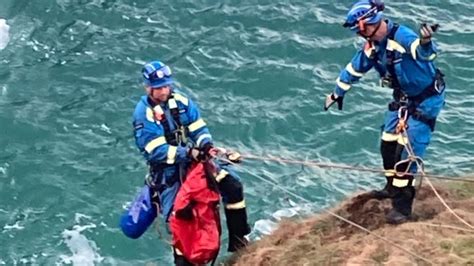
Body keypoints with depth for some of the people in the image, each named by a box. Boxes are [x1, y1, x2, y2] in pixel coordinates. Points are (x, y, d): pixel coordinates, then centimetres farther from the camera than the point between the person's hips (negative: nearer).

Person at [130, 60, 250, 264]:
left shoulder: (180, 101, -2)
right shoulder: (143, 114, -17)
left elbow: (199, 129, 2)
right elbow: (156, 151, -22)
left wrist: (206, 145, -21)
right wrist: (189, 153, -30)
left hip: (194, 160, 5)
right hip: (167, 171, -5)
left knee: (232, 185, -7)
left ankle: (238, 242, 5)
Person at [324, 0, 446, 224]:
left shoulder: (401, 36, -30)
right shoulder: (372, 46, -3)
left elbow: (423, 53, -50)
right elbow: (354, 68, 13)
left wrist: (425, 42, -75)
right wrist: (337, 93, 26)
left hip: (426, 100, -8)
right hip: (403, 100, 8)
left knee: (407, 151, -12)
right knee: (388, 144, 13)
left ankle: (403, 206, -6)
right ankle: (393, 188, 36)